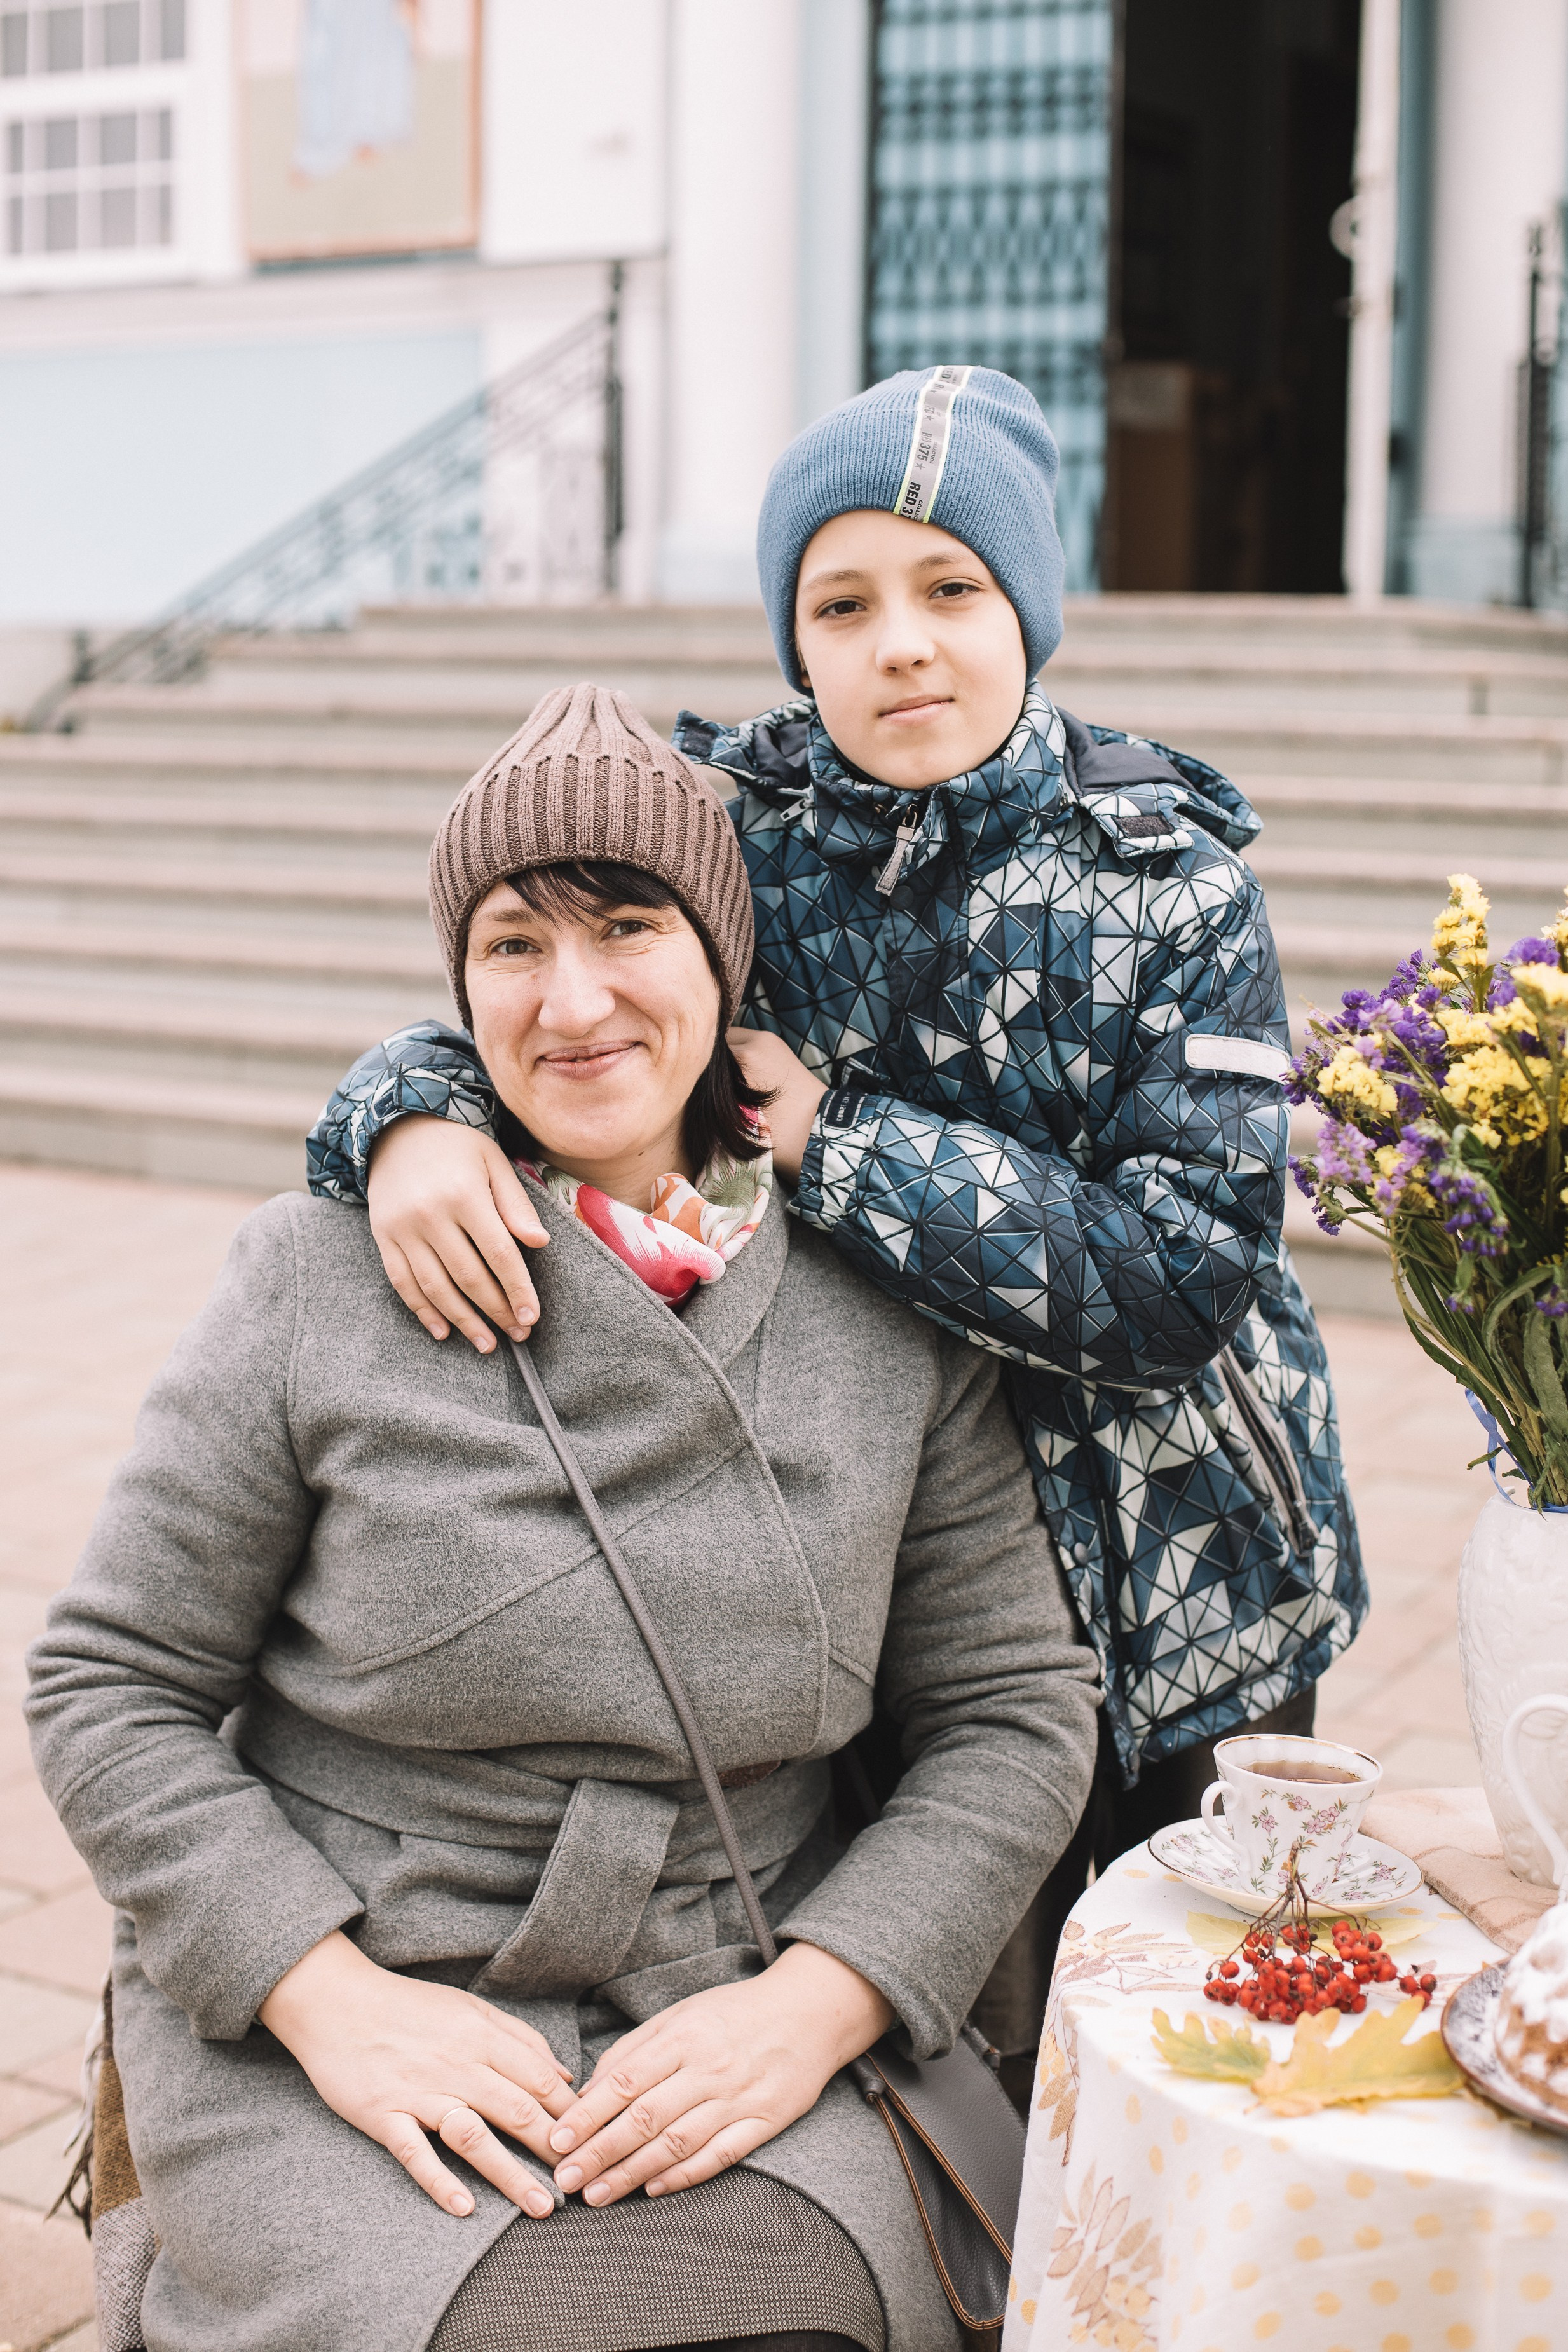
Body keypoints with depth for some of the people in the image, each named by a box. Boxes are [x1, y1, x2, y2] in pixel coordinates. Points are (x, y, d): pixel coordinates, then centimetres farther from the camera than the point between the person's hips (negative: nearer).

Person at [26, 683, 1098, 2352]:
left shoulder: (899, 1323, 2)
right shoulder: (322, 1275, -3)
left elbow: (1014, 1708, 5)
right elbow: (112, 1684, 0)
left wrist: (812, 2006, -9)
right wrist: (333, 1998, -13)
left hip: (723, 2028, 2)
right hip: (323, 2021, -1)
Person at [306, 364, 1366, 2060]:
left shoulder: (1166, 868, -12)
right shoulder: (725, 826, -6)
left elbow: (1191, 1267, -20)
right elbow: (502, 1022, -5)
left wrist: (833, 1139, -24)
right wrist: (414, 1121, -30)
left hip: (1186, 1588, 0)